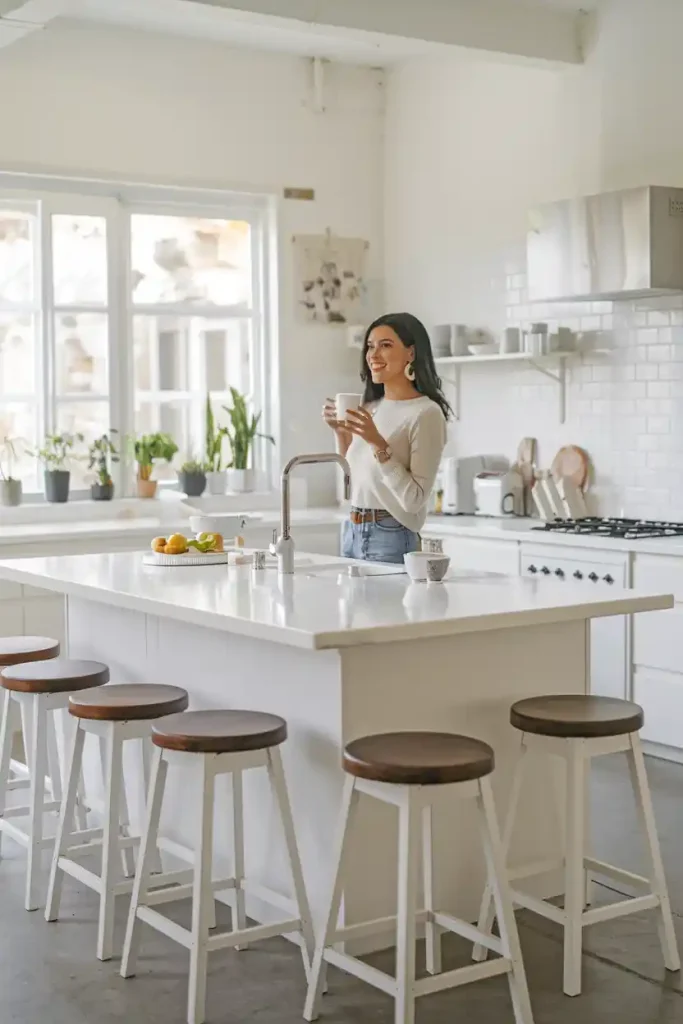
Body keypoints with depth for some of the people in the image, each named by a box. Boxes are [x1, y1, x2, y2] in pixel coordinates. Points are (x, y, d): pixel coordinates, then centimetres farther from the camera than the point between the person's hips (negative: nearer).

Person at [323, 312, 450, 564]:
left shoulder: (426, 413, -13)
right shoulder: (370, 407, 9)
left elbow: (414, 501, -18)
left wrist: (379, 444, -24)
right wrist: (341, 433, 4)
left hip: (392, 540, -7)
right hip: (351, 534, 7)